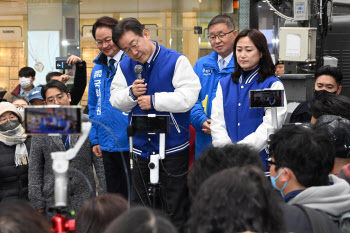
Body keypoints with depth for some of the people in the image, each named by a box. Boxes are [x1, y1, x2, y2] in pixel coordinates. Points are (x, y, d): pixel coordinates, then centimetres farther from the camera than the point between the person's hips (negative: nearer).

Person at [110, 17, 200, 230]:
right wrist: (131, 93, -14)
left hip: (173, 147, -5)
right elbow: (116, 101, 6)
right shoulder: (125, 66, 5)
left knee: (175, 212, 5)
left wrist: (154, 101, -17)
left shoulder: (176, 61, -11)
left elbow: (188, 97, -20)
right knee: (140, 205, 14)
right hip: (141, 147, 5)